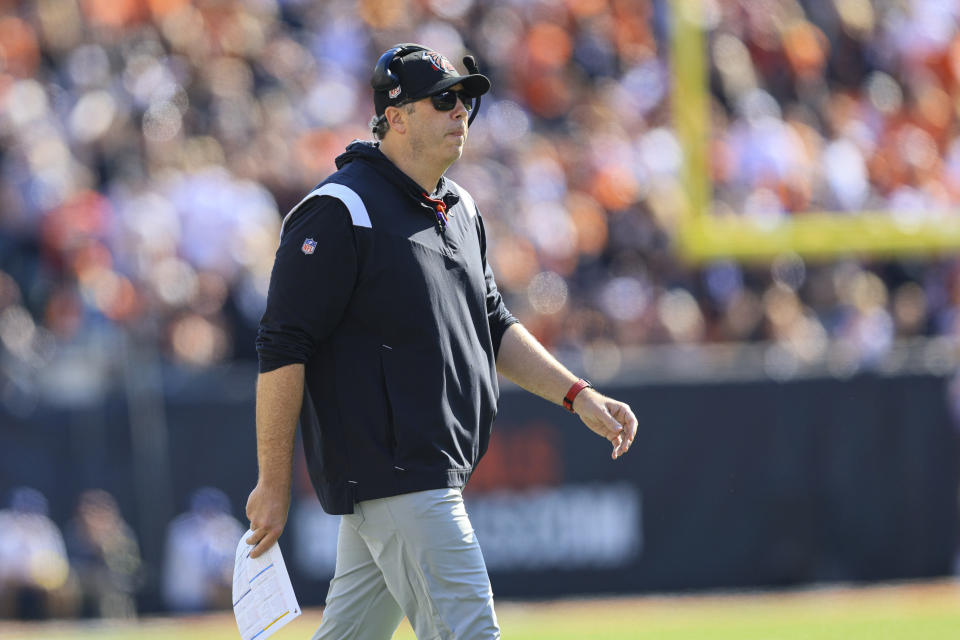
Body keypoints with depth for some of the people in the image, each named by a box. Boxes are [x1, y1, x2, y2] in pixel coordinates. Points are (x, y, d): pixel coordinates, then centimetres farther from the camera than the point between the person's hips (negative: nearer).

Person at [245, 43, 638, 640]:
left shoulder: (460, 208, 17)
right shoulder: (342, 211, -12)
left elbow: (493, 327, 26)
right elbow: (283, 350, -14)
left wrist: (577, 394, 12)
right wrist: (274, 484, -15)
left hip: (434, 470, 9)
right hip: (388, 471, -9)